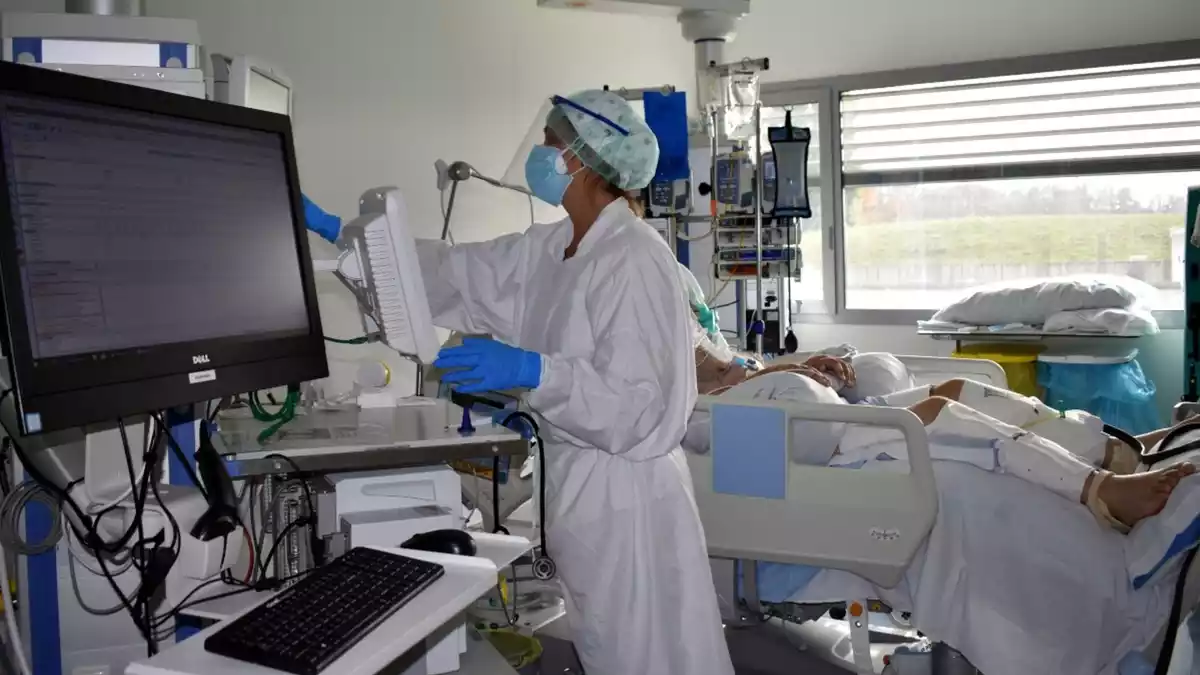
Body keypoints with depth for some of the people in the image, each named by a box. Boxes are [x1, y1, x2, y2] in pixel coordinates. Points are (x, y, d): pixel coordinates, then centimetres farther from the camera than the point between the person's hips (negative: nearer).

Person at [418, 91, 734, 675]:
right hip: (576, 481, 8)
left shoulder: (635, 259, -20)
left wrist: (530, 372, -34)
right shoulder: (549, 250, 5)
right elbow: (456, 274, 8)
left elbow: (636, 405, -24)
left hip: (624, 493, -8)